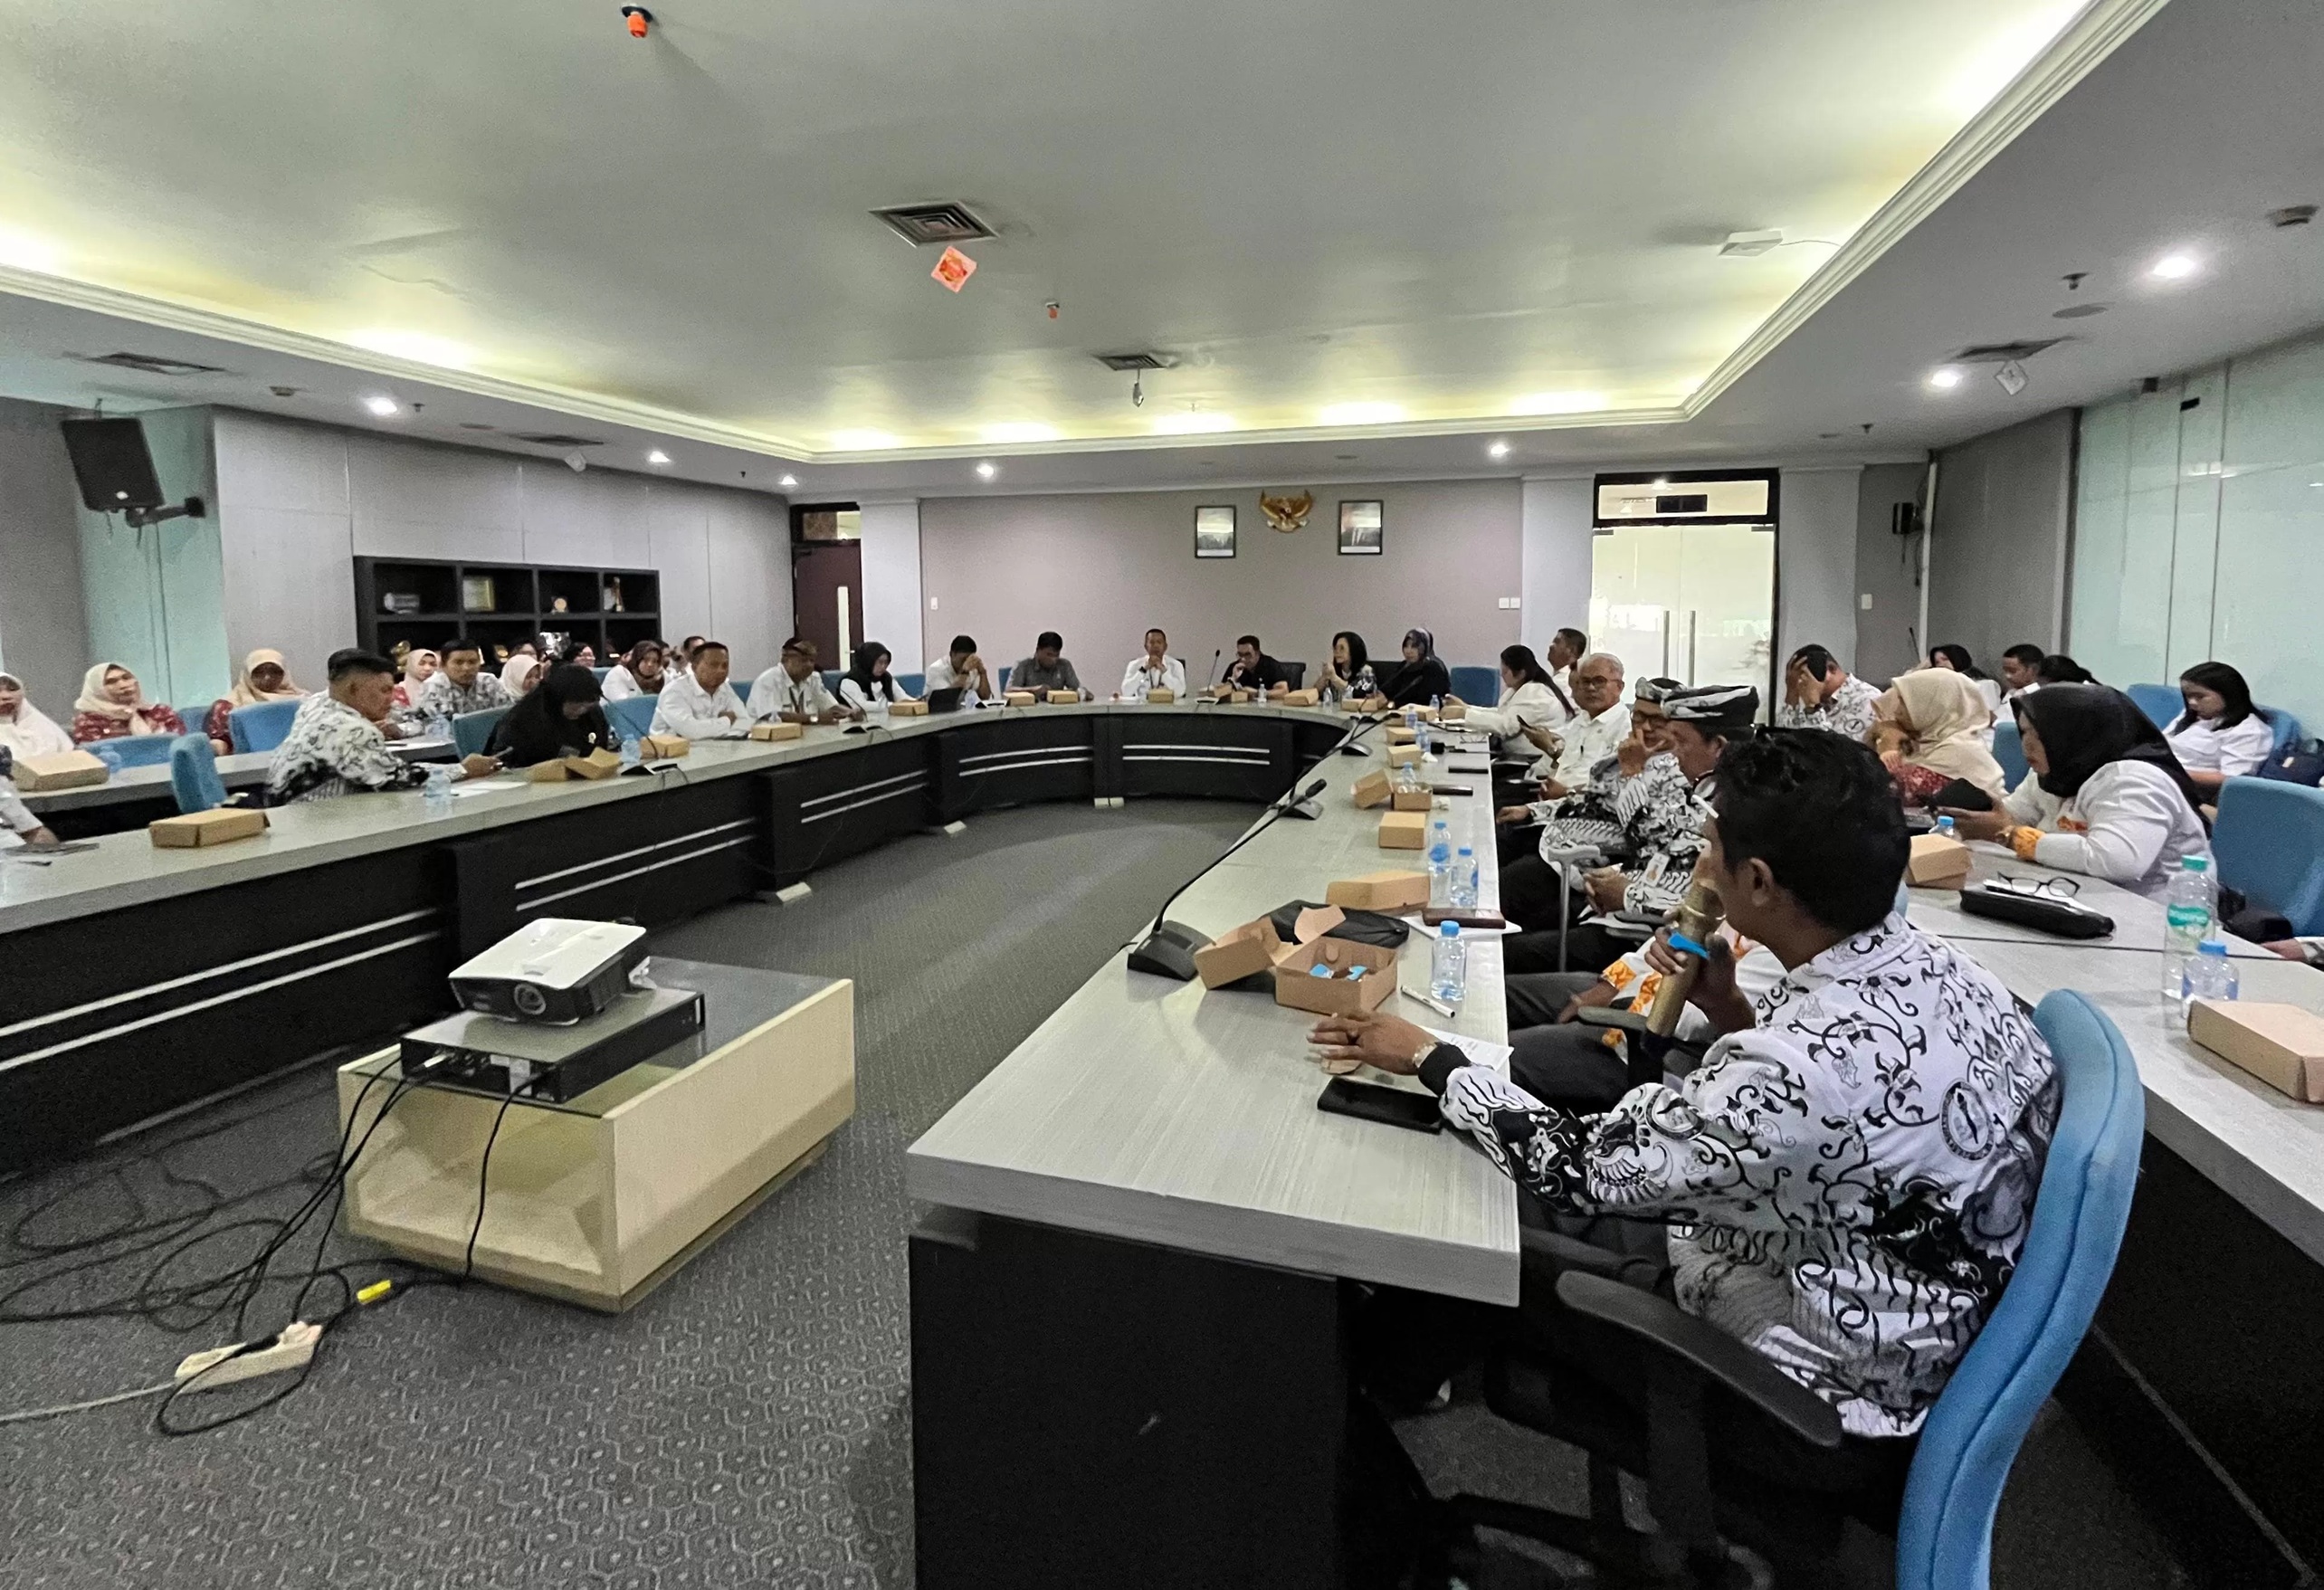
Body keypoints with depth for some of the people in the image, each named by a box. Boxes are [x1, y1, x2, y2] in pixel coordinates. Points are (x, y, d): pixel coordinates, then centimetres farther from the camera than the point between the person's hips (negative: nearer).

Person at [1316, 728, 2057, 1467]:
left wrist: (1432, 1059, -11)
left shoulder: (1816, 1064, -36)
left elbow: (1581, 1167, -23)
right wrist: (1732, 1012, -5)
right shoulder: (1936, 968, -9)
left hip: (1821, 1406, -7)